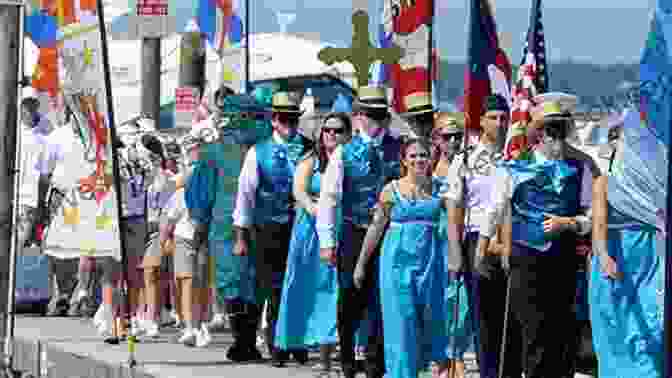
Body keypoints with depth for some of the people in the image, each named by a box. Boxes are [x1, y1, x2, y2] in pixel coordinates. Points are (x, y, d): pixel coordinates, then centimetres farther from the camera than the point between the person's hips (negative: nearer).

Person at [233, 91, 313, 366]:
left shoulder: (309, 149, 5)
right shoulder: (258, 153, 2)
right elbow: (245, 193, 2)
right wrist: (241, 237, -1)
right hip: (270, 228, -1)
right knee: (275, 292, 0)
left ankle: (299, 345, 15)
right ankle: (277, 349, 9)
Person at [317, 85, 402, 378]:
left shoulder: (399, 149, 5)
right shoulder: (344, 153, 1)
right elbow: (329, 198, -1)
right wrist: (327, 241, -7)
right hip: (354, 233, -1)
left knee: (382, 301, 2)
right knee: (350, 301, 5)